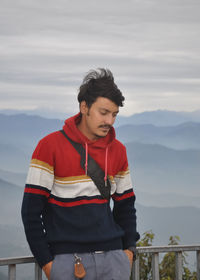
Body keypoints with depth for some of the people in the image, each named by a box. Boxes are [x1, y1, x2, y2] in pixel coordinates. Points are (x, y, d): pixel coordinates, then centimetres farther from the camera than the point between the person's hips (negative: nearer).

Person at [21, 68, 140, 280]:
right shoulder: (50, 146, -4)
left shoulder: (117, 150, 10)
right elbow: (31, 209, -4)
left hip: (113, 258, 4)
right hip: (67, 260, -4)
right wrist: (45, 262, -7)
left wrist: (129, 248, 8)